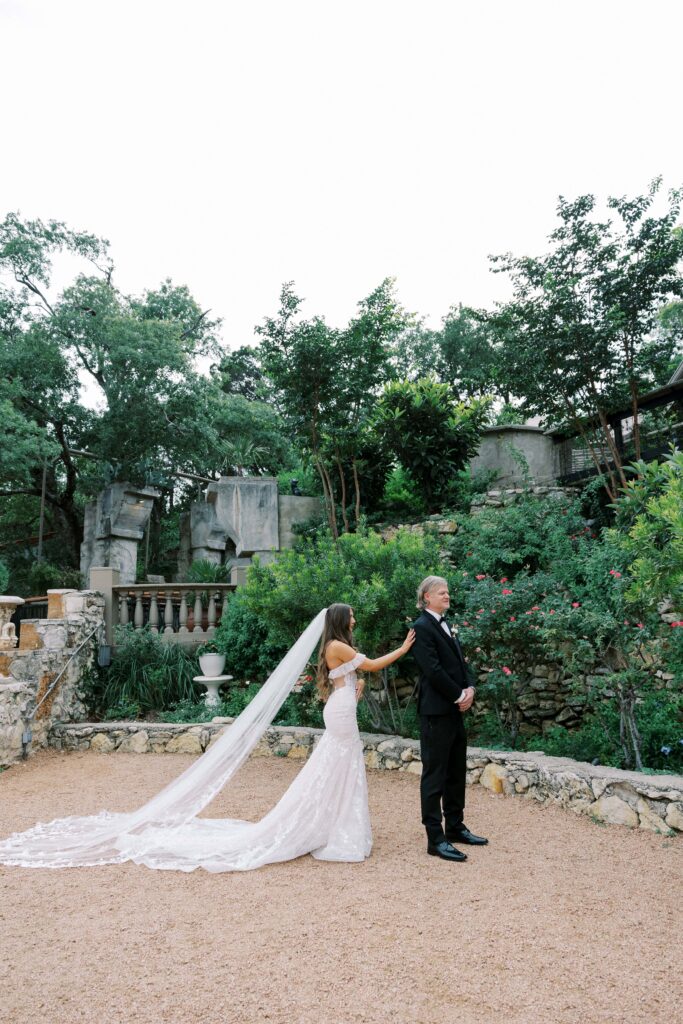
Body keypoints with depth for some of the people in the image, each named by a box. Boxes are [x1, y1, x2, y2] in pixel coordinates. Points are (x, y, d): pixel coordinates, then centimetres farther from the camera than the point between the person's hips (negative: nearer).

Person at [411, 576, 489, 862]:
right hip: (436, 712, -9)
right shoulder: (422, 627, -13)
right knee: (434, 776, -1)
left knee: (456, 774, 17)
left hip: (455, 710, 9)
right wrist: (459, 696, -12)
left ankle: (455, 828, 29)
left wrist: (470, 688, -3)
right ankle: (436, 839, 6)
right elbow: (433, 670, -19)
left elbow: (461, 661, 15)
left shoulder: (445, 626, 16)